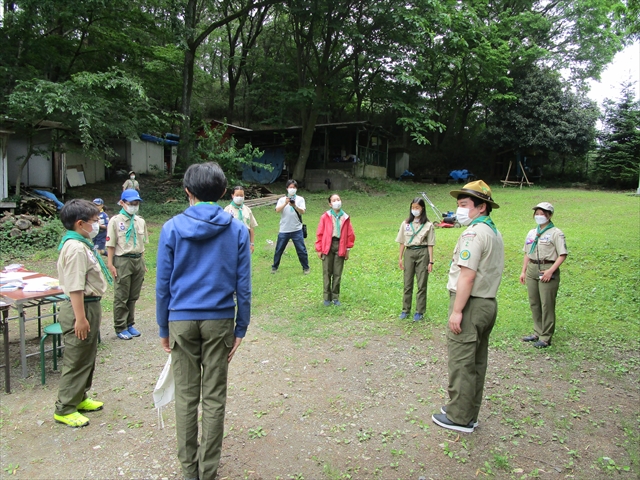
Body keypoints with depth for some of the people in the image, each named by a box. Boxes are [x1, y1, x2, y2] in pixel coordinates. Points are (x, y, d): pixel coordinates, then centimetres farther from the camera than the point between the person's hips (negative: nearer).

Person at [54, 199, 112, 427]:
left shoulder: (82, 244, 10)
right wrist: (80, 318, -24)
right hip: (82, 308, -10)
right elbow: (75, 288, -25)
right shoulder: (76, 248, -22)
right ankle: (65, 410, 13)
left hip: (90, 305, 10)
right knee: (77, 361, 1)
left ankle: (79, 398, 35)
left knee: (87, 358, 21)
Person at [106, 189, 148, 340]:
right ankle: (120, 328, 12)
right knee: (121, 297, 2)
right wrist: (110, 264, -10)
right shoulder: (115, 221, -4)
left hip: (138, 261, 5)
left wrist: (143, 263, 12)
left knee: (134, 296, 12)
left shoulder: (140, 221, 10)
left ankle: (130, 324, 24)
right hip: (123, 261, -5)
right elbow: (111, 245, -6)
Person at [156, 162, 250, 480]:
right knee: (214, 398, 10)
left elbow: (163, 285, -1)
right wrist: (240, 329, 6)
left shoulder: (171, 228, -4)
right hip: (219, 321, 0)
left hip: (182, 320, 0)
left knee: (186, 396, 13)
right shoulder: (237, 230, -3)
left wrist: (164, 329, 9)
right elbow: (243, 286, -3)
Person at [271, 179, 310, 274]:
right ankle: (274, 267, 25)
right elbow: (277, 210, -10)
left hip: (297, 230, -1)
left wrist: (294, 206, -27)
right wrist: (285, 203, -26)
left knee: (301, 250, 2)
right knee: (279, 250, 9)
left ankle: (306, 268, 17)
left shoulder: (300, 199, 4)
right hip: (284, 230, 1)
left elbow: (302, 212, -10)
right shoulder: (282, 199, 6)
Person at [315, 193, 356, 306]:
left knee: (337, 274, 6)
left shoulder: (345, 218, 6)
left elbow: (350, 234, 11)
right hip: (327, 246, -2)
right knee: (327, 273, 2)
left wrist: (347, 249, 9)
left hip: (340, 247, 2)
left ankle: (335, 297, 17)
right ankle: (327, 298, 13)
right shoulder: (325, 217, -1)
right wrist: (319, 249, 0)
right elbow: (319, 234, 2)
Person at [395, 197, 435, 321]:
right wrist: (400, 258, 6)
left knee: (422, 284, 3)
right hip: (409, 253, 2)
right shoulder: (405, 223, 6)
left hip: (422, 253, -2)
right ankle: (405, 310, 18)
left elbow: (430, 245, -1)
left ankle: (419, 312, 13)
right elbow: (402, 242, 9)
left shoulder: (428, 225, -1)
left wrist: (431, 261, -4)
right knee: (407, 283, 8)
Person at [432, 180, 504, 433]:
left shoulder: (474, 233, -16)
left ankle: (459, 417, 8)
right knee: (476, 362, 15)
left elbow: (468, 275, -22)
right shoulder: (494, 232, 15)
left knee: (461, 362, -1)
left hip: (471, 305, -10)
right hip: (488, 304, 10)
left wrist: (457, 310, -20)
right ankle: (468, 412, 26)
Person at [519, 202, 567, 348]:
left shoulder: (556, 233, -5)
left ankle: (546, 337, 7)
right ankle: (538, 333, 25)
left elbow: (562, 255, -11)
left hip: (547, 269, -7)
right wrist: (523, 271, 14)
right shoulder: (532, 233, 16)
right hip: (532, 269, 7)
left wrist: (551, 271, -19)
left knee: (547, 305, -2)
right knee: (534, 303, 12)